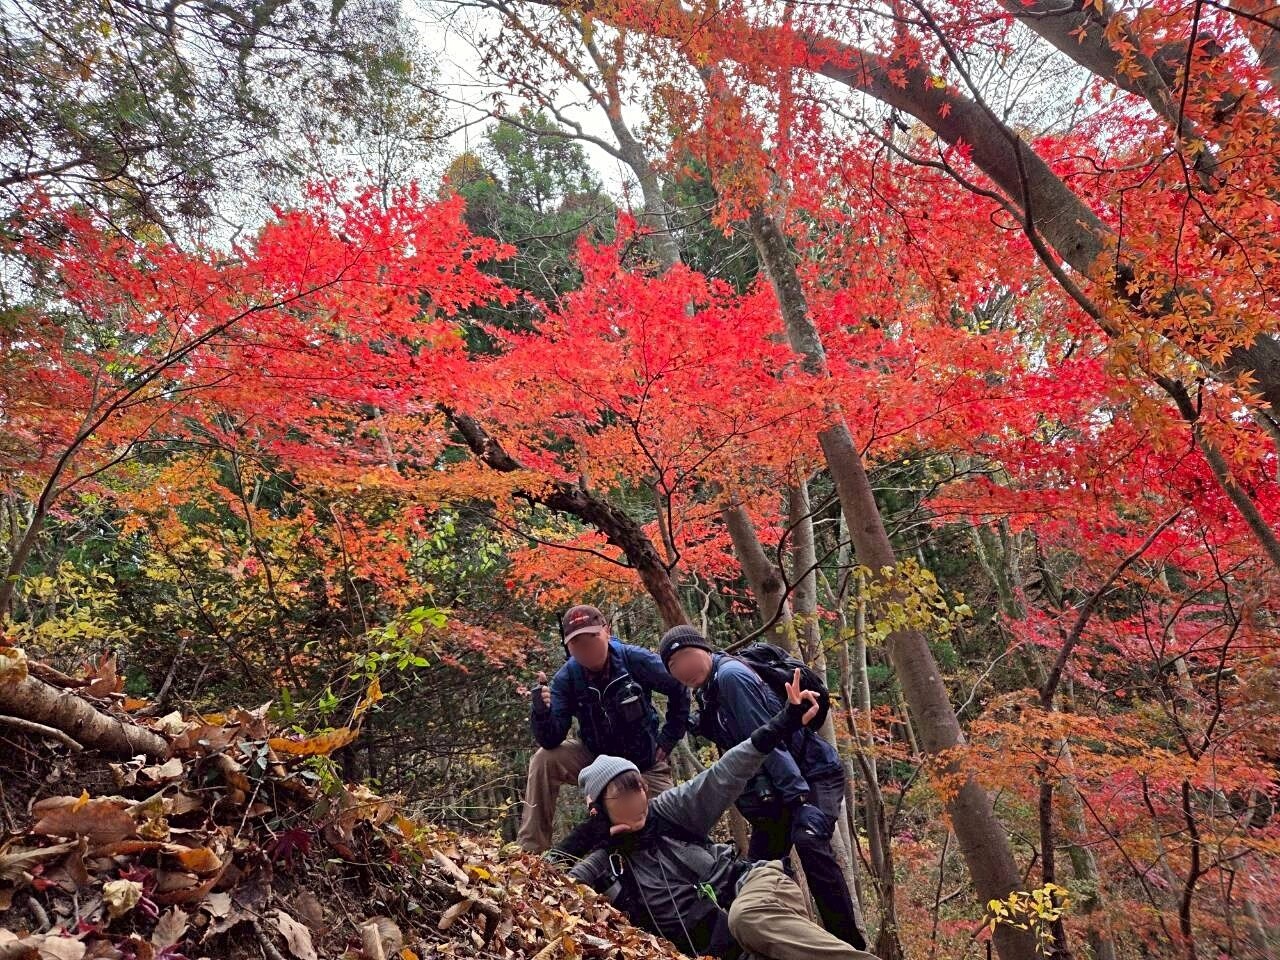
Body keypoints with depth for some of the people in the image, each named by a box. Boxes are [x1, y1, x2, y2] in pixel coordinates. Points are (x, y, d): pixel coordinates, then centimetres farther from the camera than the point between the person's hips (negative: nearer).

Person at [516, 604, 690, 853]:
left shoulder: (635, 660, -22)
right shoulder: (566, 678, -17)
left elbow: (679, 690, -9)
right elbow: (551, 741, -22)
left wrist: (667, 740, -8)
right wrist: (541, 711, -42)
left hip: (646, 762, -1)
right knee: (545, 760, -21)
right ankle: (530, 849, -10)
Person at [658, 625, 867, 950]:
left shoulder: (730, 675, -21)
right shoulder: (710, 692, 8)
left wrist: (800, 798, -30)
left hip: (814, 774, -9)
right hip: (777, 788, 10)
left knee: (810, 842, -29)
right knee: (759, 866, 7)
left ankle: (850, 944, -20)